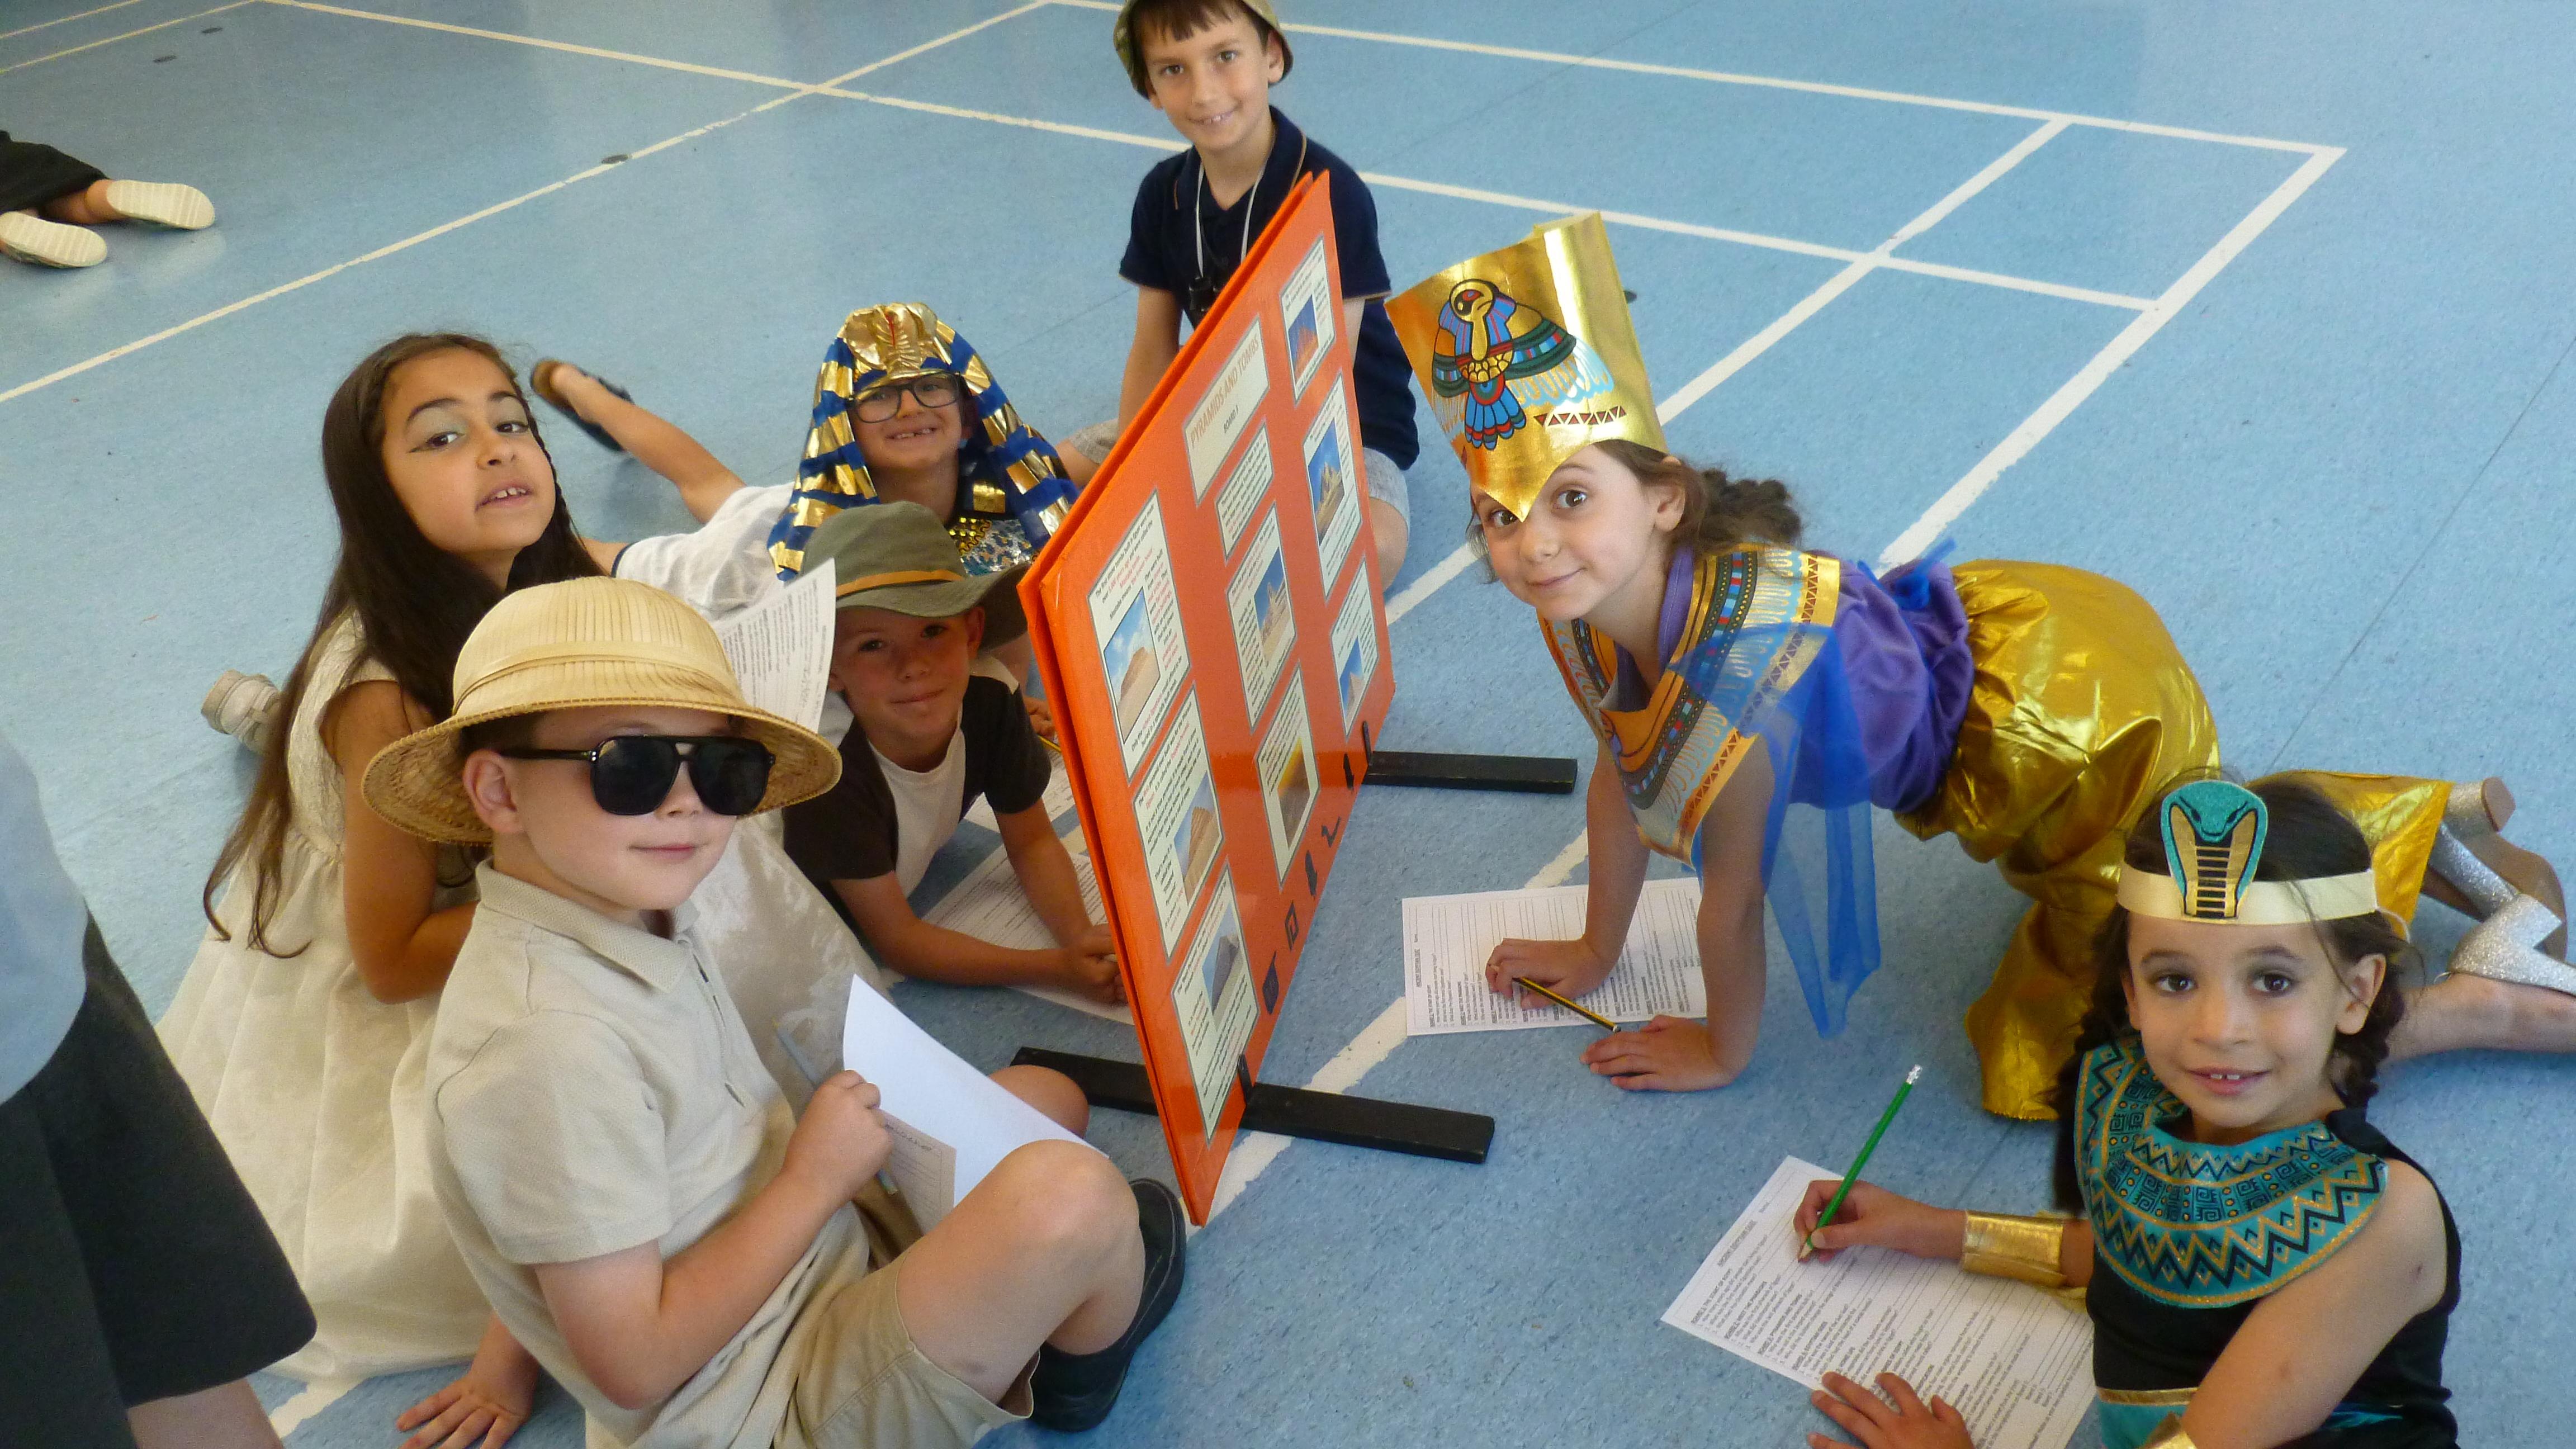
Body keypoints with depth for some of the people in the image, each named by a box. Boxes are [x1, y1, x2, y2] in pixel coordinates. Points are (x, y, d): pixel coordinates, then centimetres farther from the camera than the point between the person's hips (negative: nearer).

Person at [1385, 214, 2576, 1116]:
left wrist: (1722, 1052, -5)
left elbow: (1731, 894, -22)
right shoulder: (1594, 601, -14)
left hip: (2071, 711, -9)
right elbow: (1618, 772, 3)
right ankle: (2434, 821, 43)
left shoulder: (1733, 677, -38)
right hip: (1989, 626, 9)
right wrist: (1596, 953, 14)